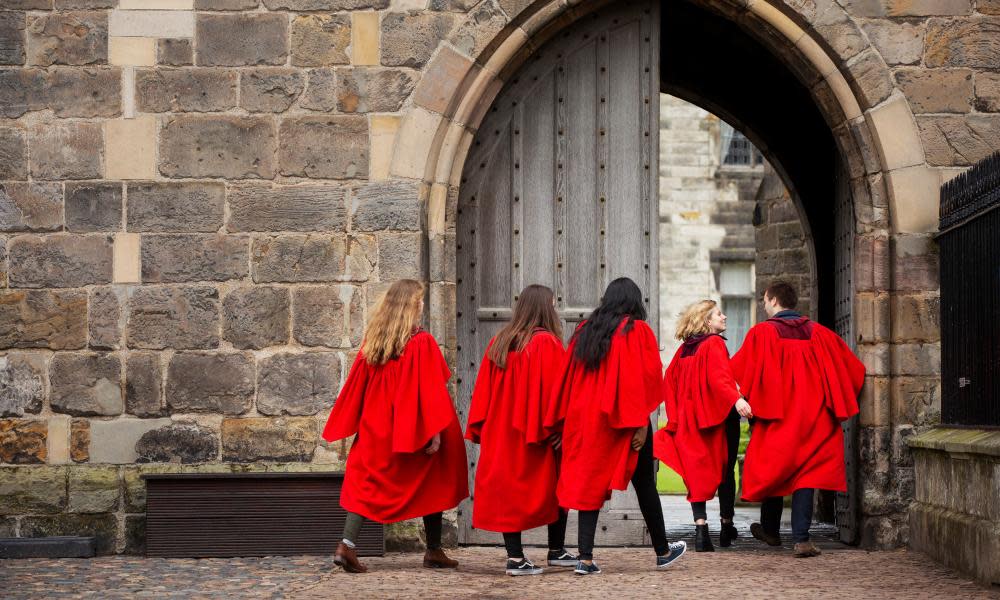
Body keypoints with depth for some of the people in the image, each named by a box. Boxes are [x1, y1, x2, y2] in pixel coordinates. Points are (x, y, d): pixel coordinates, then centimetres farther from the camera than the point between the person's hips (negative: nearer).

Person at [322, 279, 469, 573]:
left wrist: (350, 424, 15)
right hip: (414, 429, -4)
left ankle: (347, 544, -15)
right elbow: (430, 389, -17)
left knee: (366, 483, 4)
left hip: (377, 428, 4)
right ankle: (434, 551, 19)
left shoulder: (372, 340, 2)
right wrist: (435, 430, -15)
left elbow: (357, 385, 6)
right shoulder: (421, 342, -13)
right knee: (431, 484, 13)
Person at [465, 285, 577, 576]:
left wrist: (480, 429, 8)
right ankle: (556, 551, 19)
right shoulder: (547, 343, -11)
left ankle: (514, 556, -2)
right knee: (555, 488, 12)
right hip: (538, 434, -5)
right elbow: (556, 388, -15)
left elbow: (484, 390, 5)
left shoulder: (498, 343, 5)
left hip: (502, 432, 5)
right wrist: (559, 427, -10)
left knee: (509, 490, 5)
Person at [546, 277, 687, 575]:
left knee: (590, 484, 4)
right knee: (644, 484, 9)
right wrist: (640, 423, -13)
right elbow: (645, 378, -13)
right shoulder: (637, 330, -5)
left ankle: (585, 557, -7)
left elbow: (569, 378, 7)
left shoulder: (585, 330, 8)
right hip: (625, 421, -4)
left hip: (587, 418, 4)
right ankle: (662, 551, 20)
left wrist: (563, 424, 9)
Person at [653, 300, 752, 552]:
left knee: (696, 473, 1)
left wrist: (675, 415, 20)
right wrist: (735, 400, -36)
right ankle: (727, 527, 19)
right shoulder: (715, 344, -9)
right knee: (725, 472, 10)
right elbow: (719, 378, -24)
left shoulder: (684, 349, 10)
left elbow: (670, 380, 15)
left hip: (690, 421, 5)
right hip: (718, 418, -5)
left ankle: (700, 526, -15)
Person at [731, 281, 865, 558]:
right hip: (813, 417, 2)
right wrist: (837, 403, 21)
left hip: (776, 417, -2)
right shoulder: (819, 333, 5)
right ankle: (801, 539, -11)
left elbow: (737, 371, -7)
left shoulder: (762, 333, -6)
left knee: (773, 470, 15)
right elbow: (854, 369, 9)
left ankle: (770, 530, 30)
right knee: (806, 472, 1)